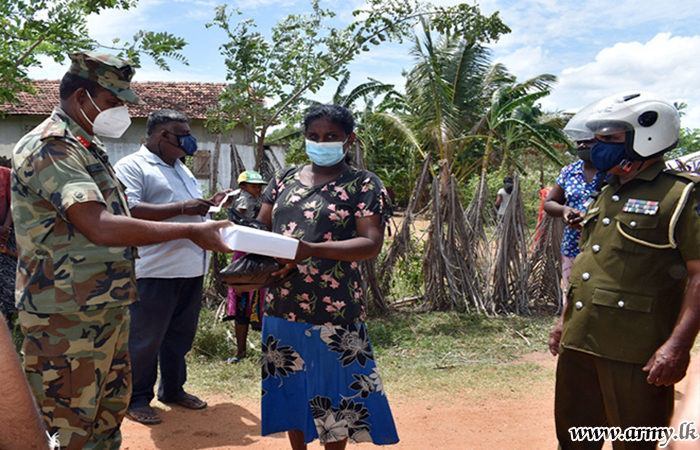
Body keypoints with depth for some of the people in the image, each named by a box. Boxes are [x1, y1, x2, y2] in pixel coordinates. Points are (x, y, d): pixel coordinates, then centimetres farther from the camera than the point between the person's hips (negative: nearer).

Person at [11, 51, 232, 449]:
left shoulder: (87, 147, 15)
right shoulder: (49, 147, -18)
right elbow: (101, 227, -29)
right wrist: (191, 230, -25)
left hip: (107, 308, 10)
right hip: (68, 319, -10)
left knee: (111, 410, 20)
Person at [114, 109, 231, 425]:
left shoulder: (182, 169, 21)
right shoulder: (131, 167, -7)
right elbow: (129, 210, -21)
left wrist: (208, 205, 10)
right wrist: (182, 207, -23)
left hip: (191, 268, 8)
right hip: (155, 270, -8)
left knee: (181, 334, 16)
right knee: (145, 339, 3)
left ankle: (173, 389, 31)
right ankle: (137, 399, 18)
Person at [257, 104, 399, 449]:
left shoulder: (363, 185, -4)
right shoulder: (285, 179, 12)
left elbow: (371, 243, -14)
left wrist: (310, 249, -26)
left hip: (333, 310, -5)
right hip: (281, 305, 5)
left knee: (333, 396, 8)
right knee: (291, 388, 18)